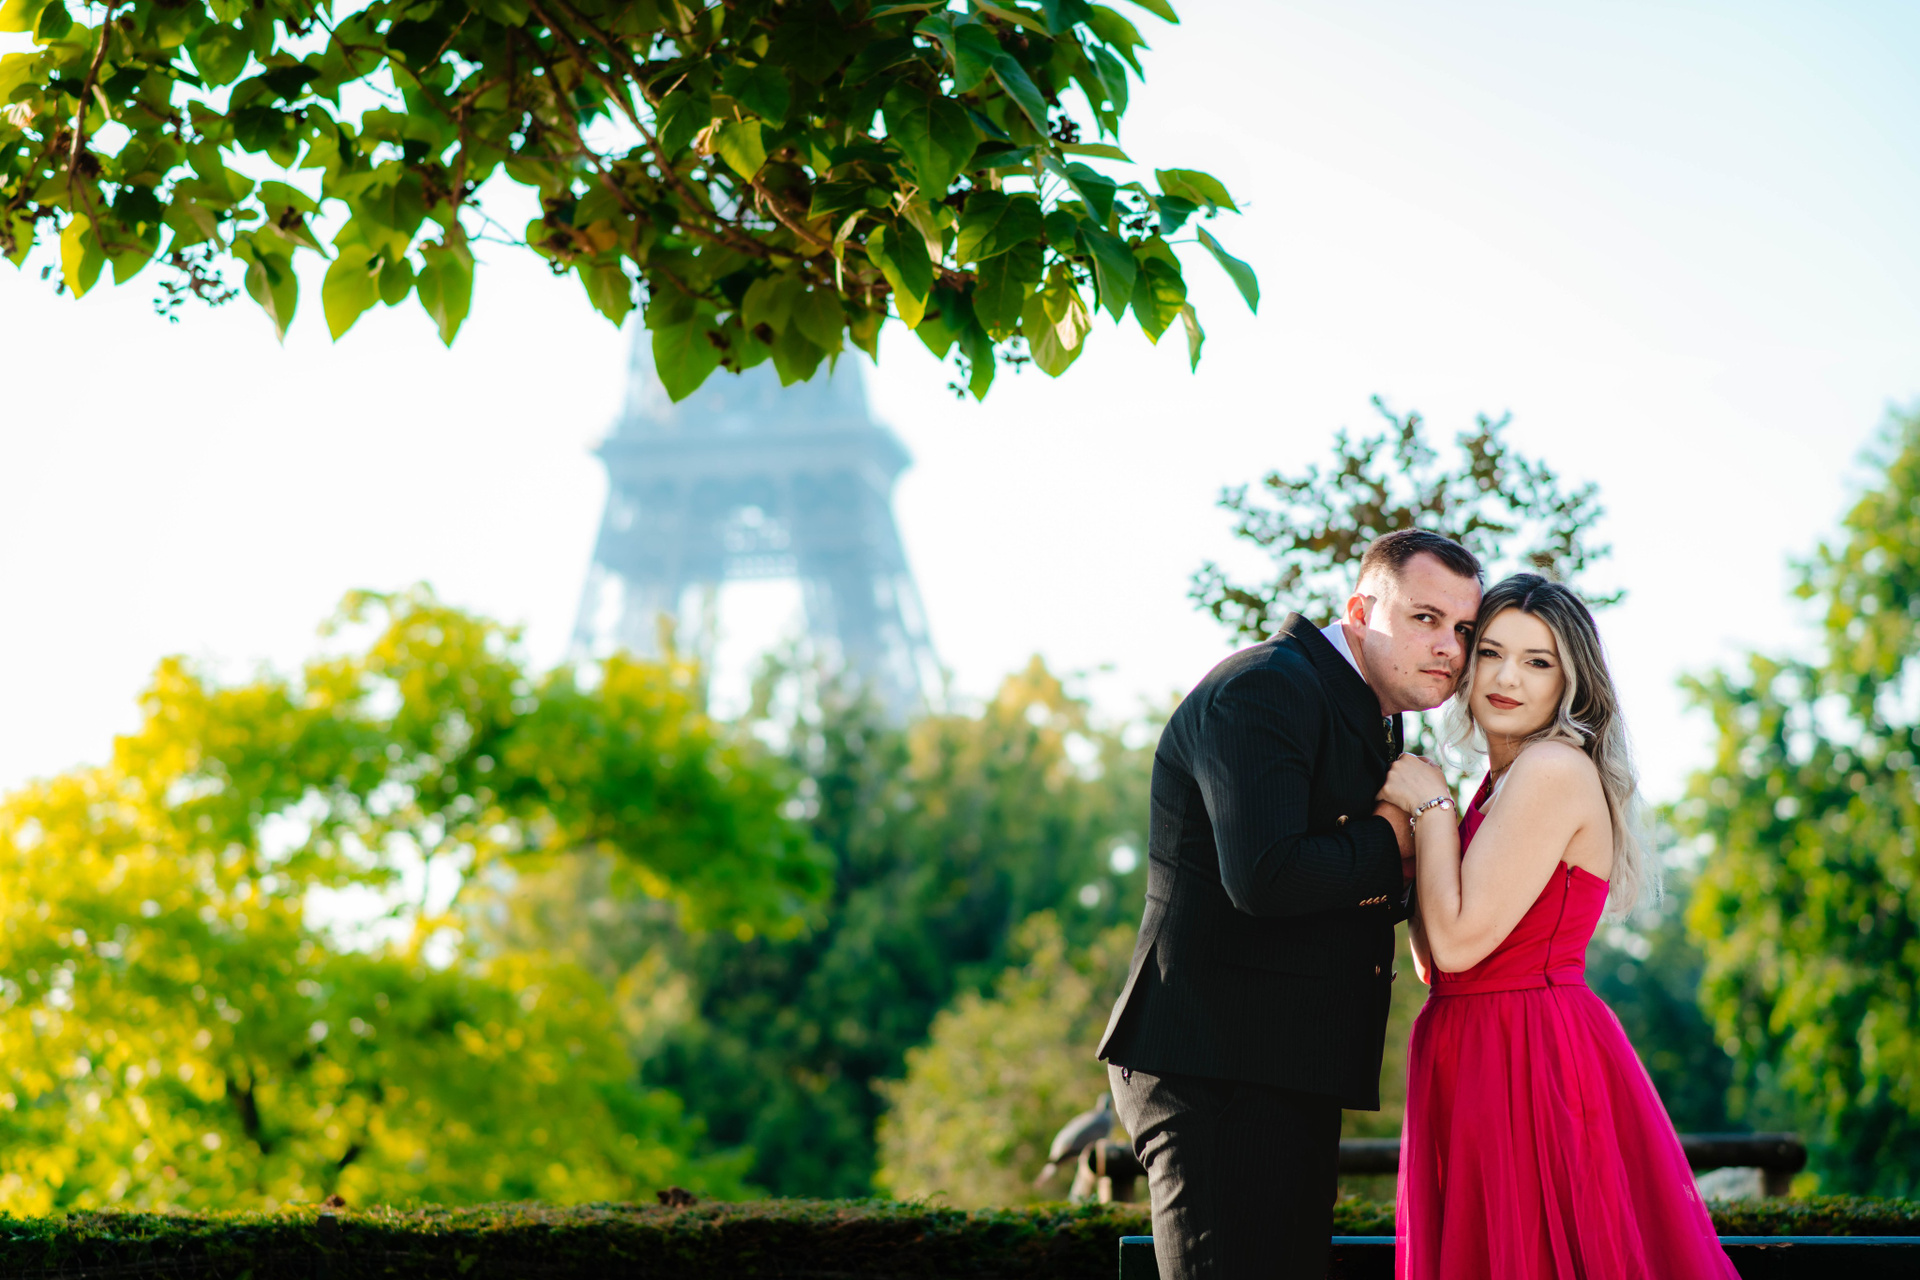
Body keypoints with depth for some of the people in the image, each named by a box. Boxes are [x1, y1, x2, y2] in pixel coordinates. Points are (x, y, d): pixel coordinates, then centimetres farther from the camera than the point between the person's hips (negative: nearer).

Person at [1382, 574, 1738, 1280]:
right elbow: (1434, 960, 13)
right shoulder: (1505, 780, 15)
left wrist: (1431, 805, -8)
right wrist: (1403, 828, 4)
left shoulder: (1554, 770, -14)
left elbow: (1459, 943, -18)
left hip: (1531, 1062, -9)